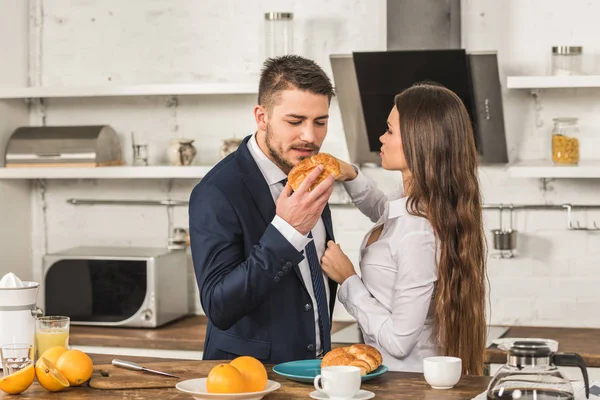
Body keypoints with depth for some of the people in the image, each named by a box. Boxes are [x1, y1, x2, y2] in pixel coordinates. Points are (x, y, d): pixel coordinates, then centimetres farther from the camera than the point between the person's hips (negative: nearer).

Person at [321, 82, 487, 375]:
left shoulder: (419, 232, -28)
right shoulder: (414, 203, -1)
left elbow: (399, 340, -24)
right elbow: (383, 210, 24)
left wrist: (347, 279, -14)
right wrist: (351, 177, 6)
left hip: (408, 380, -8)